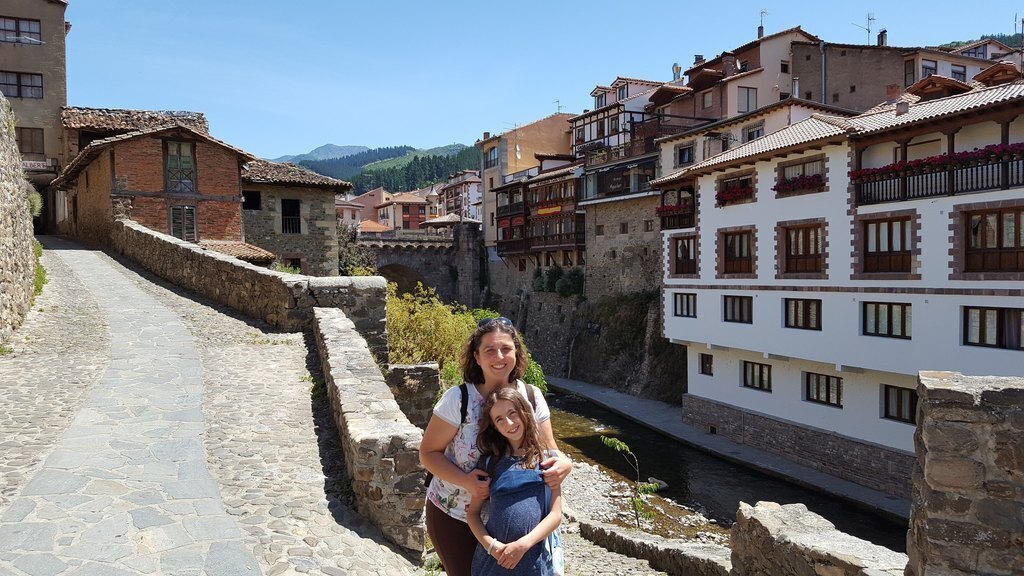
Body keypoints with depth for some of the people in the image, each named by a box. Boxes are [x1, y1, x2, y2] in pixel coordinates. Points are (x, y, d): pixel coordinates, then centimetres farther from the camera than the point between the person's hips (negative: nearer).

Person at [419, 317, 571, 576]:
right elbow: (428, 453, -12)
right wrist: (464, 480, -28)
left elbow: (549, 450, -1)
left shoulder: (532, 397, -7)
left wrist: (563, 463, -26)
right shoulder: (458, 399, -17)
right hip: (453, 516, -3)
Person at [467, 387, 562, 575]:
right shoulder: (490, 461, 1)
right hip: (493, 558, 1)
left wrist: (522, 545, -15)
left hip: (535, 560, -1)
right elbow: (472, 513, 4)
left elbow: (555, 515, -5)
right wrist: (491, 545, -12)